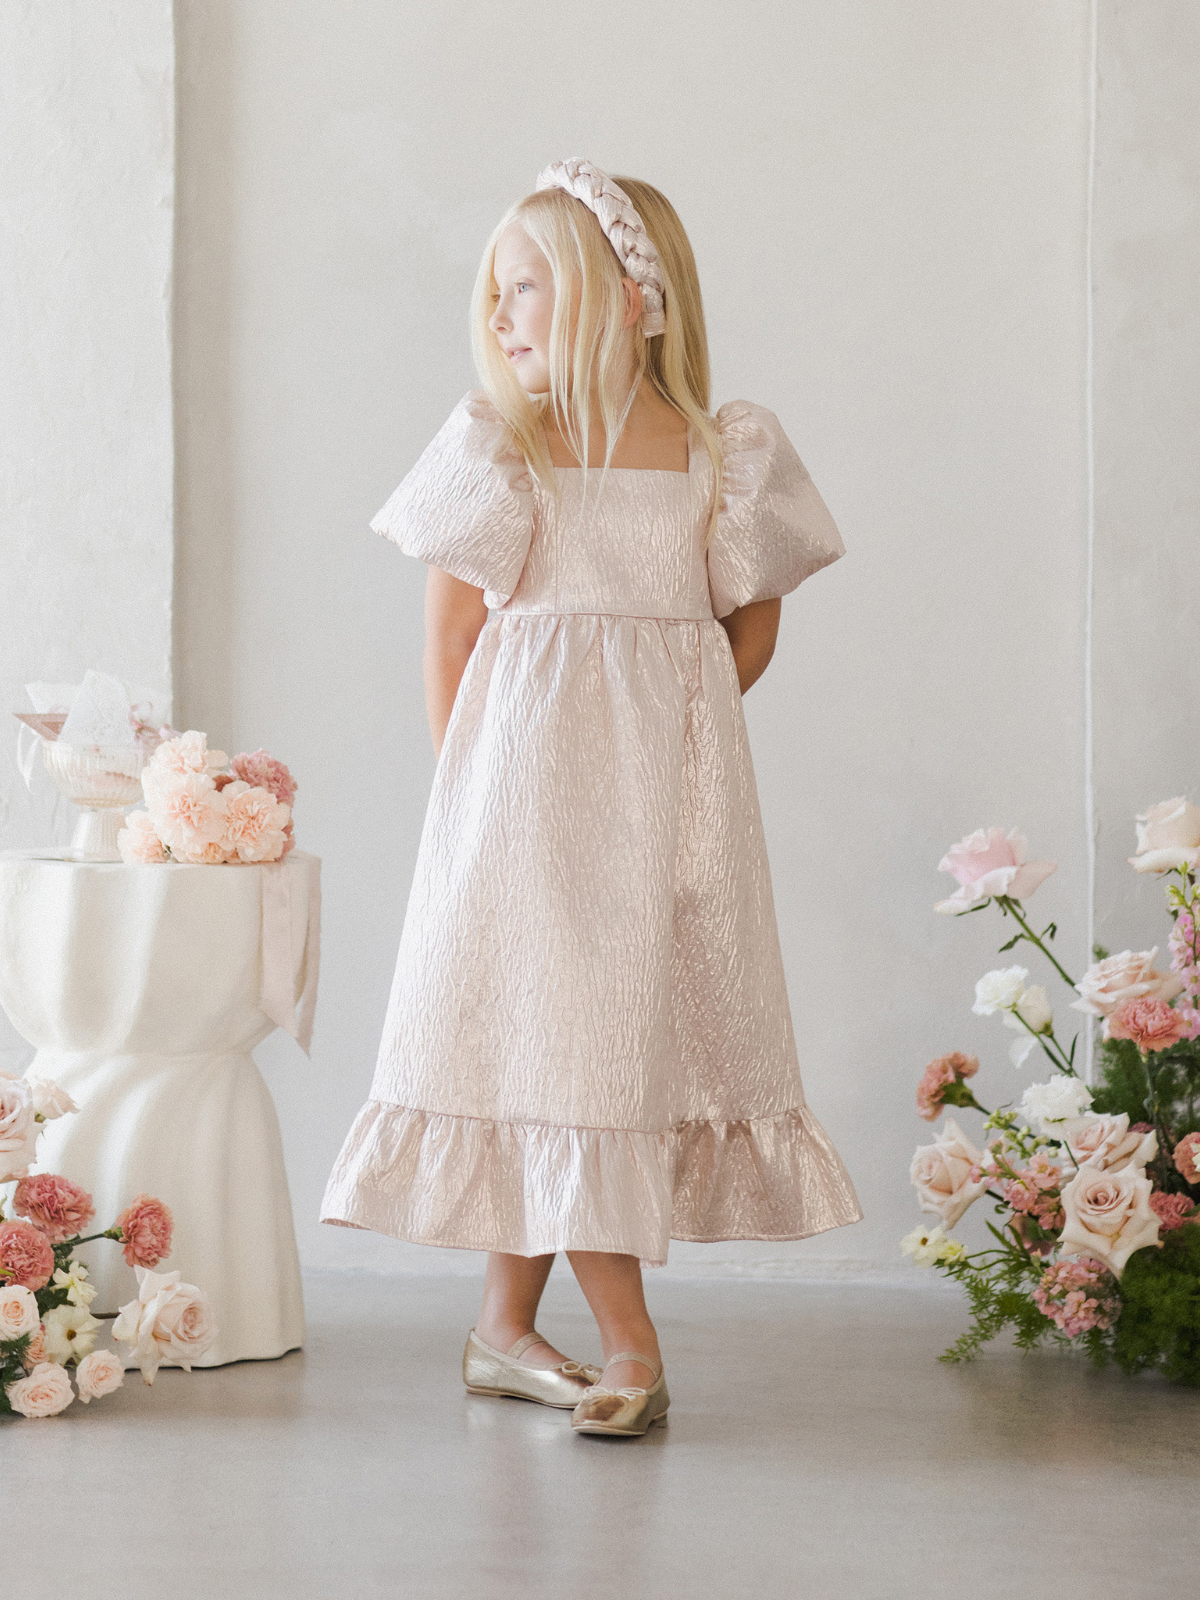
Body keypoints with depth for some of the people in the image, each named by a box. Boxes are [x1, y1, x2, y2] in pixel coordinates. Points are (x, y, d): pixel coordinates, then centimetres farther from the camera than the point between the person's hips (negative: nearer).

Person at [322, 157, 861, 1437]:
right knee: (546, 1032, -4)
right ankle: (629, 1344, 4)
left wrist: (657, 733, 7)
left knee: (646, 1027, 5)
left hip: (672, 792, 2)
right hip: (528, 786, -2)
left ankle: (505, 1329, 18)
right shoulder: (494, 448, -1)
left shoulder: (728, 453, 1)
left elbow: (750, 633, 10)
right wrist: (475, 783, 0)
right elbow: (451, 637, 1)